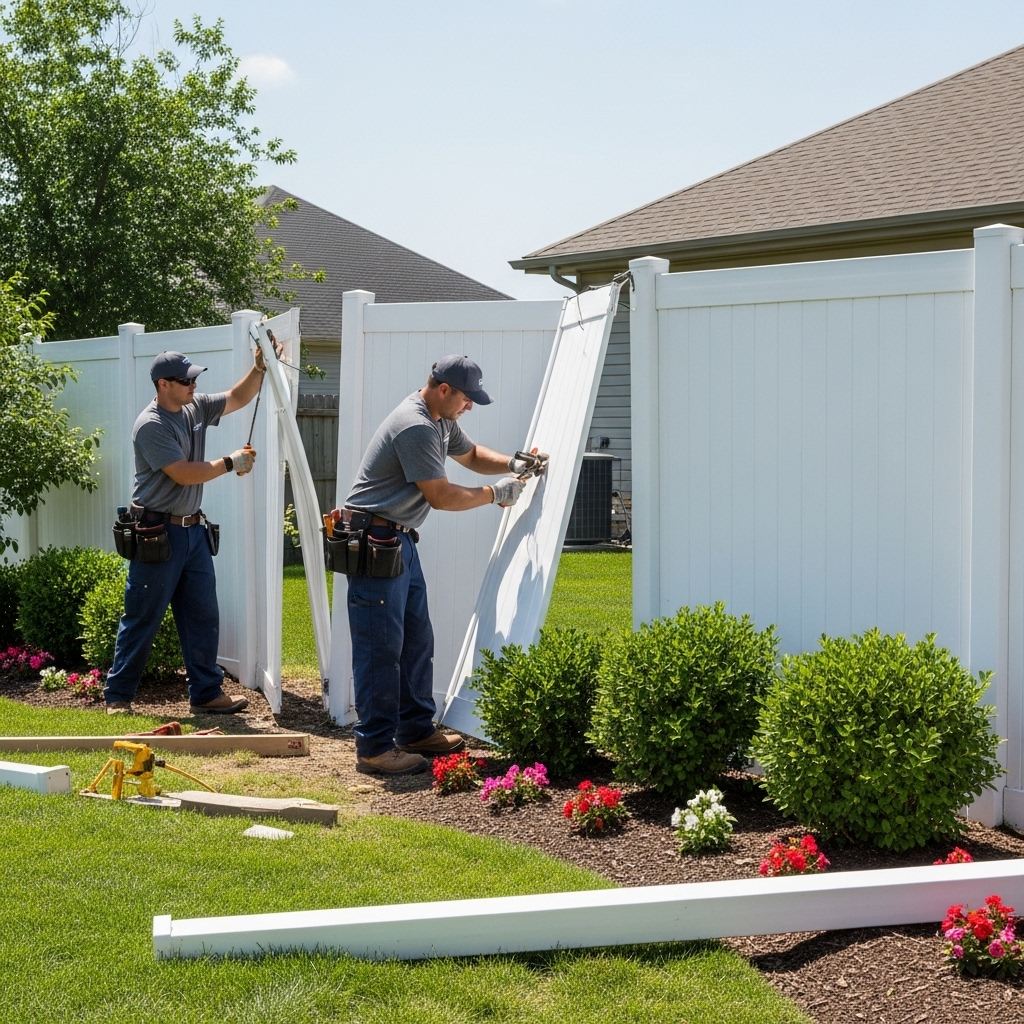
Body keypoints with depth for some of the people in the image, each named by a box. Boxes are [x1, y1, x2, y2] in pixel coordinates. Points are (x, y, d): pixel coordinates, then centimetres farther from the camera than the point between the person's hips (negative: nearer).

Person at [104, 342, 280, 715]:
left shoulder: (195, 408, 7)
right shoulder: (151, 425, -16)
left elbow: (238, 398, 17)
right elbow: (185, 474, -20)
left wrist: (260, 367, 1)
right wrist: (232, 463, -9)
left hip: (194, 530, 8)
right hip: (158, 534, -8)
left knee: (203, 616, 9)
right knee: (142, 620, -1)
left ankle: (206, 692, 16)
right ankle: (117, 696, 9)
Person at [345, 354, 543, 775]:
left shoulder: (441, 421, 12)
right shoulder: (414, 428, -21)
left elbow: (471, 454, 29)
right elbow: (441, 496, -18)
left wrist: (512, 465, 10)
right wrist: (495, 494, -5)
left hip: (400, 539, 11)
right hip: (373, 541, -11)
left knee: (416, 639, 14)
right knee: (381, 647, -9)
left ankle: (416, 731, 23)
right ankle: (375, 748, -5)